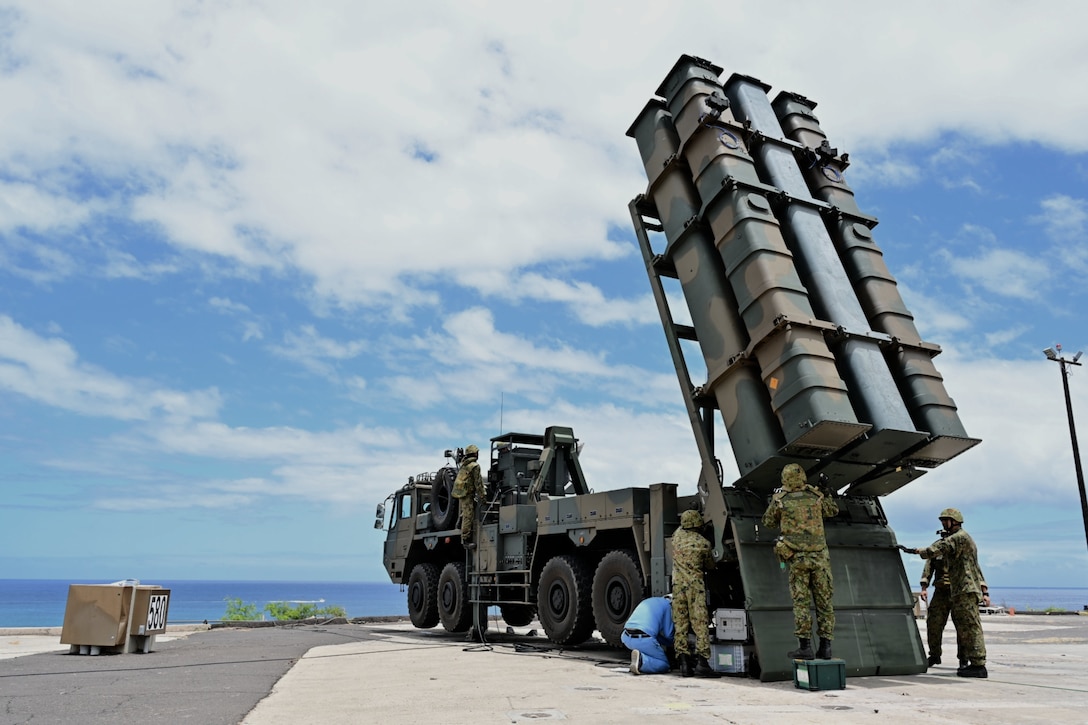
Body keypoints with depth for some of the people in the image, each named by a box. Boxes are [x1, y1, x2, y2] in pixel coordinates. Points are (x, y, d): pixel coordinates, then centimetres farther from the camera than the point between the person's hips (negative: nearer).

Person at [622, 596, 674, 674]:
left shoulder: (647, 601, 30)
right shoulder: (667, 605, 9)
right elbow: (668, 634, 9)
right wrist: (671, 644, 31)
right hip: (643, 640, -7)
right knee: (664, 665, 8)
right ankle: (641, 661, -15)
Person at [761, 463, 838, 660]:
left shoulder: (780, 501, -1)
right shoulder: (816, 497, 5)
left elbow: (768, 522, 14)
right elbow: (833, 510, 24)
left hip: (797, 557, -2)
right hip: (819, 556, 2)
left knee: (801, 602, 1)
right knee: (824, 601, 8)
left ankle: (805, 647, -1)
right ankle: (825, 646, 9)